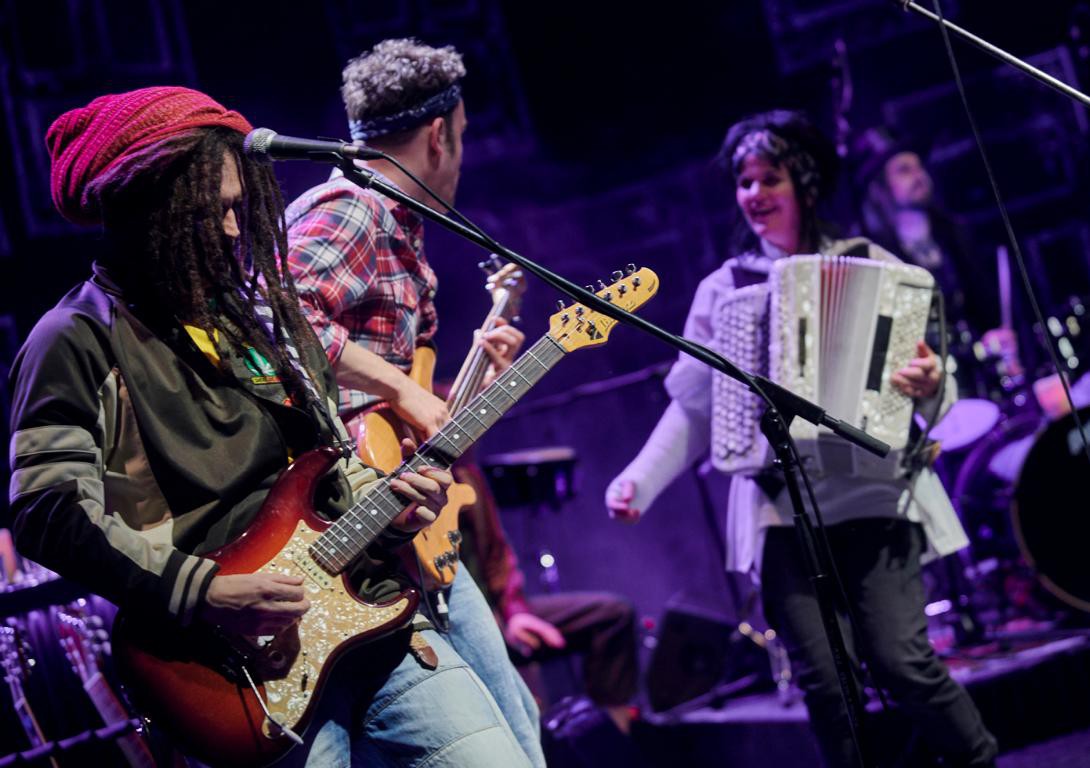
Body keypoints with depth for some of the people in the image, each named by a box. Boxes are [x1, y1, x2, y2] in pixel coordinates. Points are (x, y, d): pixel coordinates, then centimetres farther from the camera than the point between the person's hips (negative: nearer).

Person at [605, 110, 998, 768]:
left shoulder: (868, 265, 9)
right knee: (822, 676, -8)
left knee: (901, 657, -12)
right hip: (780, 507, 1)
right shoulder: (723, 289, 12)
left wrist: (929, 386, -14)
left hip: (874, 493, -1)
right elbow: (693, 408, 10)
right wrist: (640, 480, -4)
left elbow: (937, 383, 9)